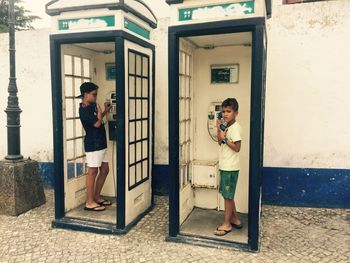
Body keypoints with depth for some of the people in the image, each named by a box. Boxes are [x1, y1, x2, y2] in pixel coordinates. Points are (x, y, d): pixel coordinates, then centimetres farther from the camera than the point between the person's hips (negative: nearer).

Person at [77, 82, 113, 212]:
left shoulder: (91, 107, 14)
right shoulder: (84, 109, -15)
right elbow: (97, 123, -19)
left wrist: (105, 111, 16)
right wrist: (99, 111, -3)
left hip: (100, 144, 10)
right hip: (93, 145, -10)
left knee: (105, 170, 13)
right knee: (93, 172, -3)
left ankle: (96, 197, 24)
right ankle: (89, 202, 6)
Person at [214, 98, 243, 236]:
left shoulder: (235, 127, -15)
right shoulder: (226, 126, 11)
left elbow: (237, 148, -19)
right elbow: (220, 142, 15)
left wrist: (224, 138, -19)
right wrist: (219, 129, 4)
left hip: (230, 167, -9)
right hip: (224, 166, 9)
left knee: (228, 195, 0)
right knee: (227, 195, 17)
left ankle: (227, 224, 12)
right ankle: (235, 219, 30)